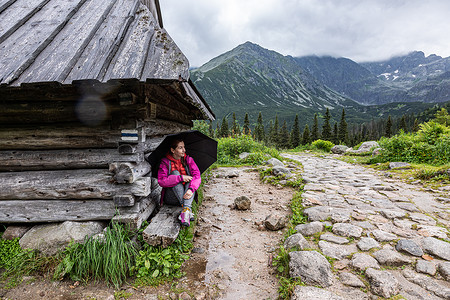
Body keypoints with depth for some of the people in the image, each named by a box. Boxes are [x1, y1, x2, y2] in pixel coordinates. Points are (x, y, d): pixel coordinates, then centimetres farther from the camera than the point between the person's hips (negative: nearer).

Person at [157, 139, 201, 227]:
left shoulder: (188, 160, 2)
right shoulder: (165, 162, -4)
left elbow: (197, 176, -12)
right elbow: (161, 181, -17)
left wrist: (191, 189, -31)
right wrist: (181, 178, -24)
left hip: (186, 194, 2)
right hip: (171, 198, -2)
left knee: (190, 177, -21)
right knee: (175, 173, -23)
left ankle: (186, 210, -40)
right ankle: (188, 210, -35)